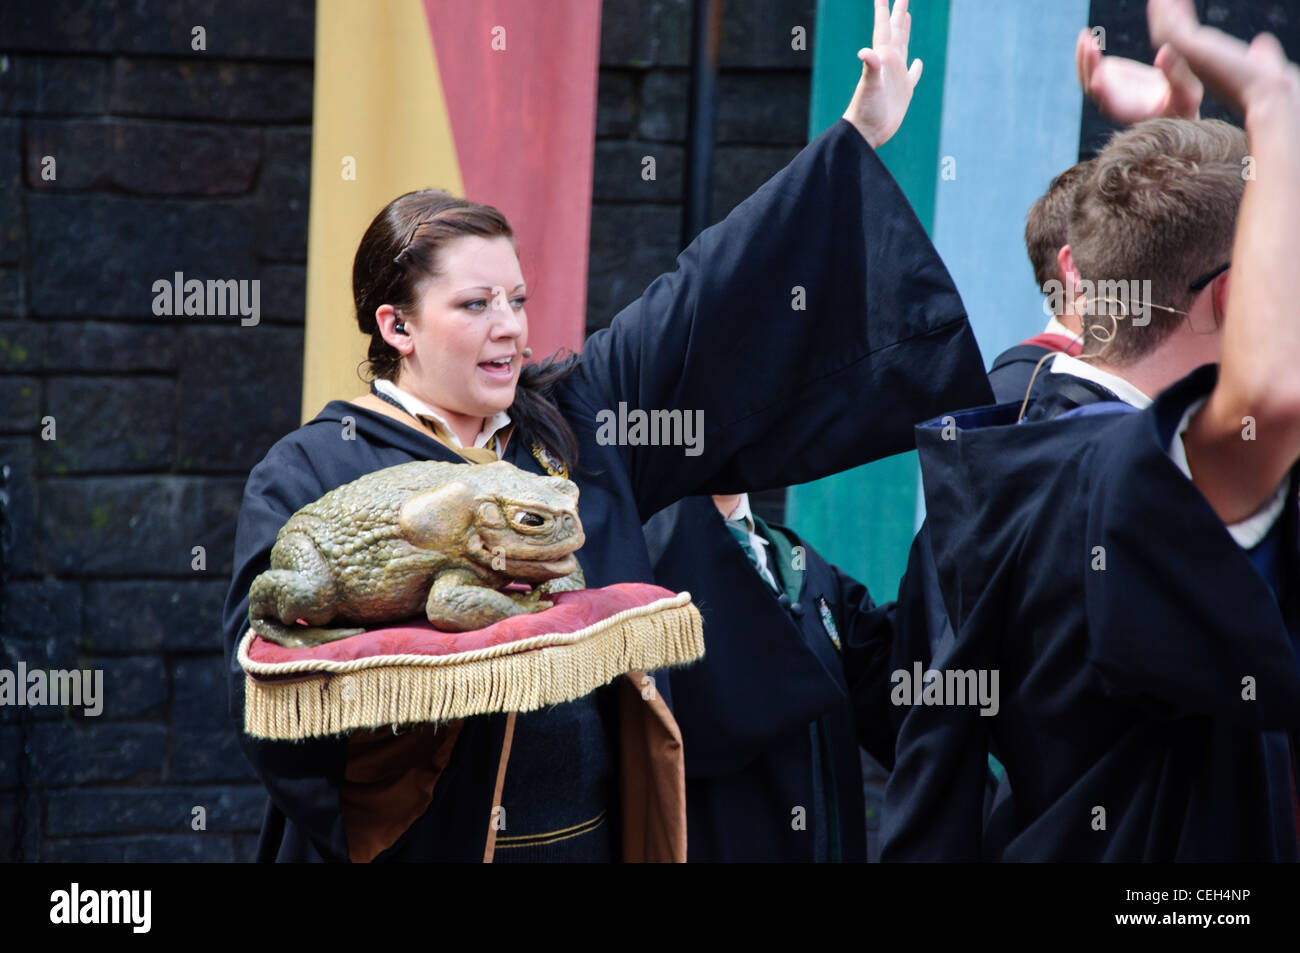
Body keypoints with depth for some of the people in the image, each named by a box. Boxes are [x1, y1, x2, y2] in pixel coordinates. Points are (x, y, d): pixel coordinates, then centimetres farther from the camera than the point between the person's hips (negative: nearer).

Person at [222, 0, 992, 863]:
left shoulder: (576, 422, 6)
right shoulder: (311, 472, -6)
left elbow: (711, 301, 11)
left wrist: (859, 138, 14)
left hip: (596, 834, 5)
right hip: (422, 840, -4)